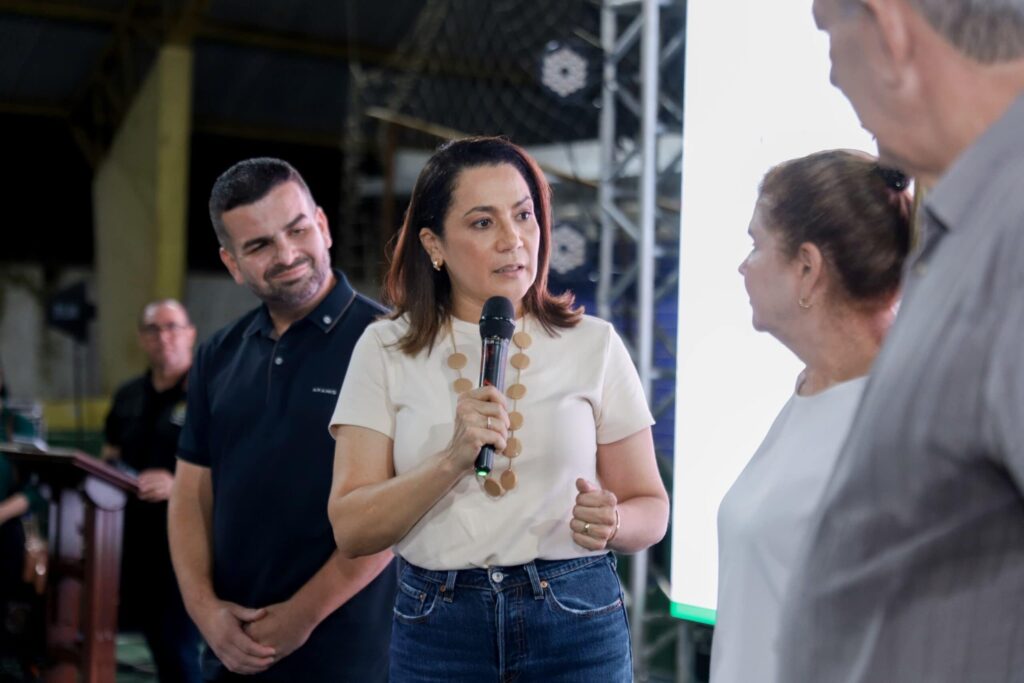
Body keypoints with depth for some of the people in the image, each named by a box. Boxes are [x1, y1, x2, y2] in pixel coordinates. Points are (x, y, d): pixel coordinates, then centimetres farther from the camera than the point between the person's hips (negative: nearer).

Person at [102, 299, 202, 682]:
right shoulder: (128, 397, 14)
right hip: (135, 536, 7)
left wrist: (179, 485, -25)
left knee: (179, 647, -6)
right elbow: (109, 457, 25)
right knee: (157, 640, 13)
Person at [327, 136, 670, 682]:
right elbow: (351, 531, -7)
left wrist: (610, 524, -16)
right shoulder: (385, 349, -1)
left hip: (577, 622, 1)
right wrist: (453, 461, -21)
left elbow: (650, 505, 5)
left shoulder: (593, 344, 1)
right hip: (436, 630, 0)